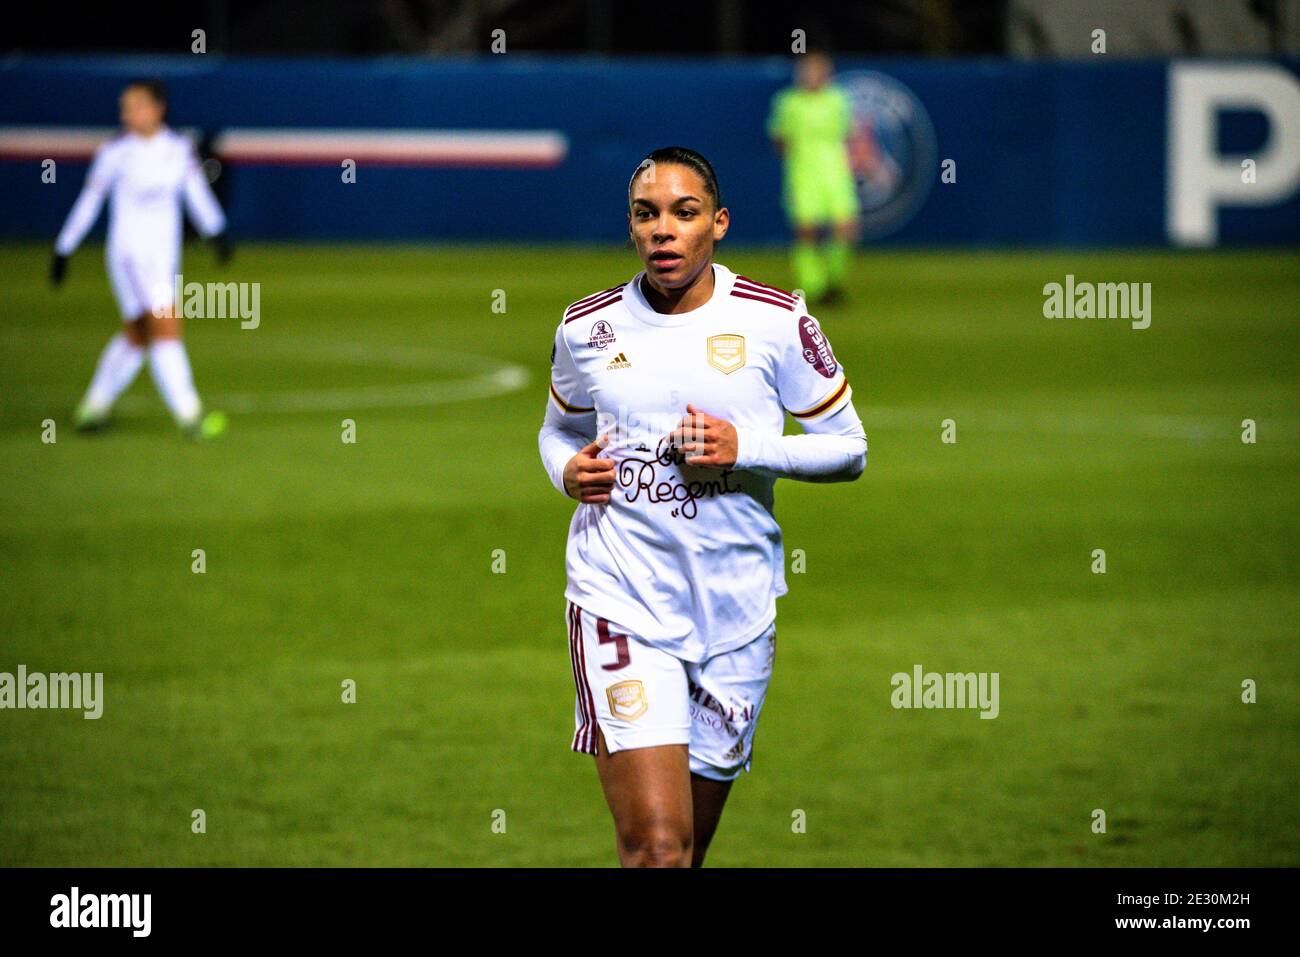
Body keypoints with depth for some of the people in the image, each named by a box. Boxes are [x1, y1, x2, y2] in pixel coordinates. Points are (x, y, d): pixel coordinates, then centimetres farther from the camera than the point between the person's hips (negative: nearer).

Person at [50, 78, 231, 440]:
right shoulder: (115, 152, -9)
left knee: (136, 335, 13)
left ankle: (93, 407, 29)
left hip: (165, 254, 6)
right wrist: (63, 250, 2)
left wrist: (217, 231, -6)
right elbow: (88, 202, -2)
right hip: (129, 252, -6)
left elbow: (197, 193, 6)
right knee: (166, 328, -15)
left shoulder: (179, 148, 1)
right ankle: (189, 415, -18)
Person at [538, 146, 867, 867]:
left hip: (735, 608, 1)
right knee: (656, 847, -18)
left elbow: (848, 448, 4)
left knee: (690, 845, 11)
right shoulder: (587, 328, 4)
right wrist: (569, 470, -2)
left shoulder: (775, 321, -1)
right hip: (620, 597, -1)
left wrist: (746, 449, -12)